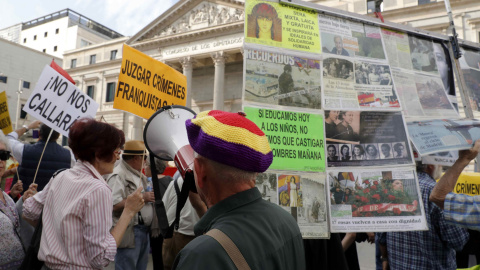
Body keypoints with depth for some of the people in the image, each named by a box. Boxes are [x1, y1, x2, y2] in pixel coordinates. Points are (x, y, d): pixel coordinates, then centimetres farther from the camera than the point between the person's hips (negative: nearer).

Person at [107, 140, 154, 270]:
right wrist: (141, 197, -18)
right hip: (129, 233, -9)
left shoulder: (139, 175, 16)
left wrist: (150, 196, 6)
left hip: (144, 230, 9)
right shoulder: (118, 175, -14)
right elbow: (115, 205, -25)